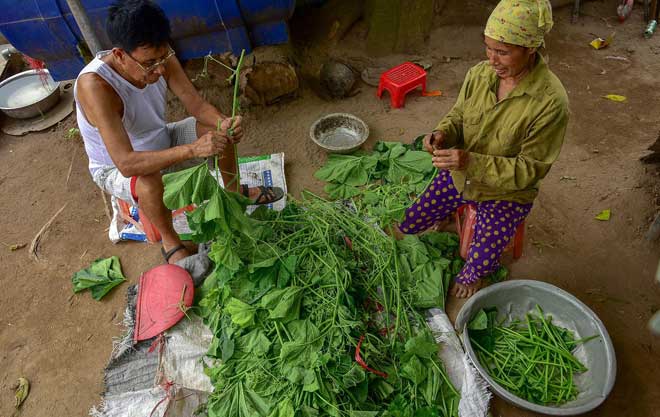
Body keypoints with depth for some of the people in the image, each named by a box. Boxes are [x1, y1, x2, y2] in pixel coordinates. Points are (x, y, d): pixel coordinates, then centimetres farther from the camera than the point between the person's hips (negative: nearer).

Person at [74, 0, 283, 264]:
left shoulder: (159, 58, -20)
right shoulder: (94, 85, -38)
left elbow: (196, 104, -14)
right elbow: (126, 164, -43)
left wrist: (224, 123, -36)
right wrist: (193, 149, -51)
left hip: (159, 142, 6)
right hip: (115, 168, -6)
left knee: (220, 130, -5)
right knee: (148, 182, -39)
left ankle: (234, 192, 20)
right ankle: (170, 241, -7)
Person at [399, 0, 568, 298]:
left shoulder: (551, 102, -28)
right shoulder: (479, 73, -13)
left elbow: (531, 169, -23)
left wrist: (473, 163, -36)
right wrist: (443, 133, -21)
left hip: (507, 192, -4)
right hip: (460, 174, 4)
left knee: (480, 265, -9)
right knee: (407, 226, 5)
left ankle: (471, 273, 31)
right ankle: (450, 219, 38)